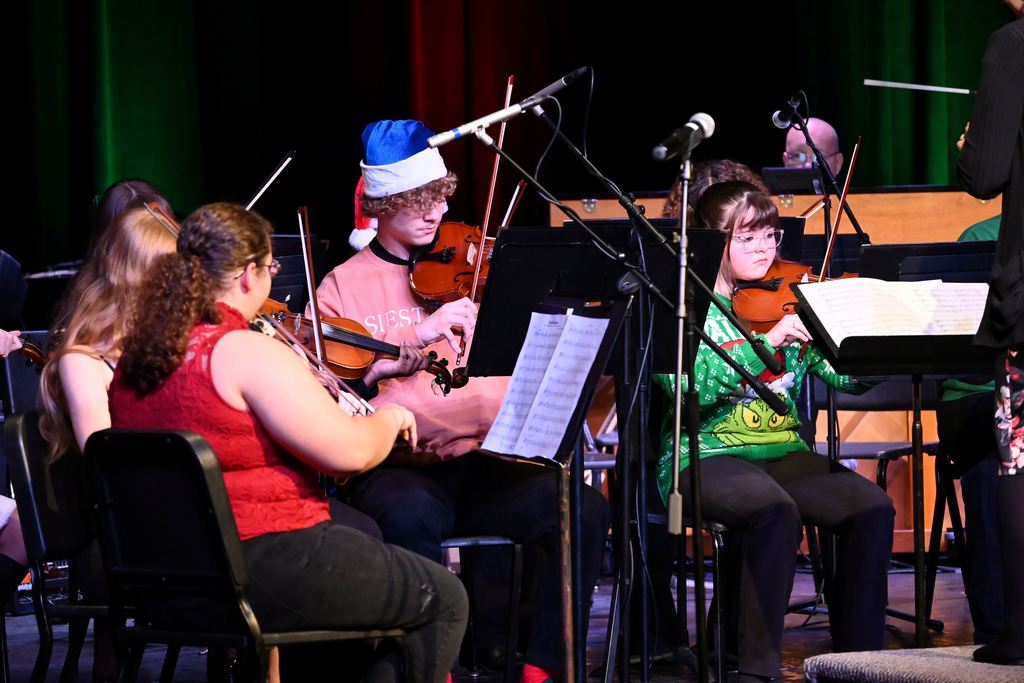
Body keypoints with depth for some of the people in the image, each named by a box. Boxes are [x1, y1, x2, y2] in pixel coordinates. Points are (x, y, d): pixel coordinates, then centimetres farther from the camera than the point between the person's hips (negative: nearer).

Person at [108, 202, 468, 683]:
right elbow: (349, 451, -20)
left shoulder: (135, 361, 7)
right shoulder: (249, 353, -19)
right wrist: (389, 419, 1)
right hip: (265, 569, -9)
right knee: (442, 599, 7)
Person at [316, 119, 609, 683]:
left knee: (584, 509, -23)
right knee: (409, 515, -37)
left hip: (480, 461, 3)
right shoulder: (344, 286, 9)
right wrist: (417, 335, -18)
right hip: (396, 466, -2)